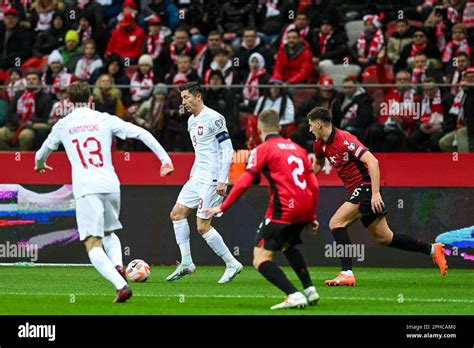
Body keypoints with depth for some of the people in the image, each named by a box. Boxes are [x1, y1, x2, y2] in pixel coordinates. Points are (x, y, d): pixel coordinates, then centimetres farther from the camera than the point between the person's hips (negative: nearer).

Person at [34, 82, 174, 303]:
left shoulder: (63, 125, 9)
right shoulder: (105, 120, 9)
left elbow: (43, 151, 27)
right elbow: (141, 134, 3)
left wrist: (39, 165, 50)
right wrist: (164, 158, 8)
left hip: (85, 189, -3)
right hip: (110, 185, 3)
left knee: (93, 245, -4)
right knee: (109, 233, 27)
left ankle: (121, 285, -24)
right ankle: (118, 266, -2)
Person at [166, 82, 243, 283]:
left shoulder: (213, 119, -12)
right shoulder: (191, 121, 16)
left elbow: (227, 149, -15)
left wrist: (222, 181, -20)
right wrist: (191, 176, 21)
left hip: (212, 179, -10)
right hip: (198, 178, 10)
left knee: (203, 226, -10)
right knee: (177, 213, 5)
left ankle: (232, 264, 1)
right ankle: (186, 263, 9)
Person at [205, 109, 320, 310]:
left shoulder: (262, 150, 1)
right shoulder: (297, 148, 19)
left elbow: (243, 183, -7)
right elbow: (314, 186, 17)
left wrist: (222, 208, -1)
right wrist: (312, 217, 26)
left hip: (284, 210, -7)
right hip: (304, 209, 7)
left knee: (260, 259, -5)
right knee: (288, 245, 33)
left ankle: (294, 296, -22)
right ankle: (310, 291, 23)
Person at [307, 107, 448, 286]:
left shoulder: (344, 139, -20)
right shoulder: (321, 144, 8)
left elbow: (372, 161, -26)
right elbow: (318, 165, 30)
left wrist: (375, 193, -30)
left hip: (366, 187, -9)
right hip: (357, 191, 9)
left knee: (336, 223, -18)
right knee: (383, 238, 11)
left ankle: (347, 273, -19)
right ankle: (432, 249, 20)